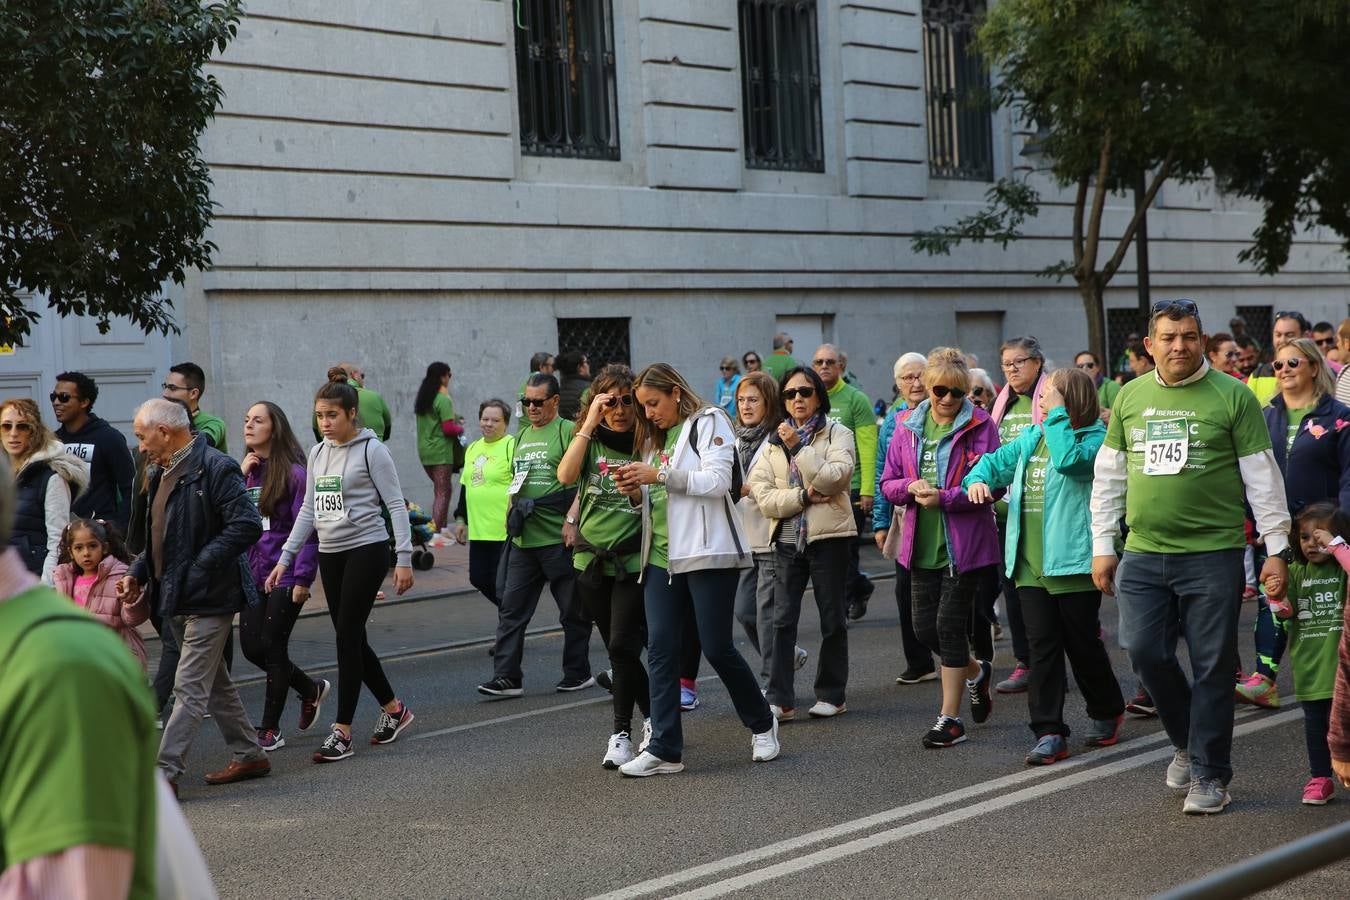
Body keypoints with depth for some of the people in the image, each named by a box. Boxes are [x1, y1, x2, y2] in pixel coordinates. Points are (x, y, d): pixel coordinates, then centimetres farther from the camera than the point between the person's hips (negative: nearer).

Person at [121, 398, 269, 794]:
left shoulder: (215, 468, -16)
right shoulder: (164, 472, 15)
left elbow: (247, 526, -23)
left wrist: (198, 567, -22)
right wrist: (138, 572, 8)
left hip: (208, 598, -10)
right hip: (176, 598, 10)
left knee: (189, 688, -9)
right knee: (214, 684, 16)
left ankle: (166, 773, -11)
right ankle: (249, 756, 26)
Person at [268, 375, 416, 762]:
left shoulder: (371, 451, -9)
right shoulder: (318, 453, 11)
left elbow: (396, 505, -9)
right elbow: (309, 510, 15)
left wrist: (404, 559, -14)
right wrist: (285, 558, 10)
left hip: (366, 550, -7)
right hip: (330, 554, 7)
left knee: (348, 636, -9)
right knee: (351, 638, 9)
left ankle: (342, 731, -5)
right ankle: (393, 708, 26)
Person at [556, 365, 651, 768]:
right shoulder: (590, 442, 7)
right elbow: (566, 476, -14)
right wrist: (590, 423, -14)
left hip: (633, 562, -4)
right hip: (591, 562, 4)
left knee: (622, 647, -13)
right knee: (618, 649, 11)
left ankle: (621, 734, -2)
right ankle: (653, 719, 27)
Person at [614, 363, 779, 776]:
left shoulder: (708, 422, -2)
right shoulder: (654, 437, 20)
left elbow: (718, 481, -14)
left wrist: (660, 475, -17)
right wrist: (635, 491, 2)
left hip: (706, 553, -7)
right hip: (661, 555, 7)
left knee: (717, 647, -4)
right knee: (661, 649, -1)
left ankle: (762, 724, 19)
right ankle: (664, 749, 0)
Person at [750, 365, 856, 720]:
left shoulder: (837, 434, 2)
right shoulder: (773, 442, 11)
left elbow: (835, 477, -16)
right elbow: (763, 496, 0)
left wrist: (798, 447, -17)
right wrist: (804, 496, -14)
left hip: (828, 535, -3)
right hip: (788, 539, 3)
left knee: (832, 618, 6)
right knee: (783, 619, -3)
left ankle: (831, 695, 16)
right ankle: (780, 700, -3)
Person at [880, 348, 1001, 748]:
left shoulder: (980, 425, -6)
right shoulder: (908, 427, 8)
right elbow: (888, 483, 10)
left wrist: (943, 498, -20)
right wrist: (911, 487, -12)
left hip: (965, 544, -5)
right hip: (922, 545, 5)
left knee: (950, 623, -5)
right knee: (925, 627, 8)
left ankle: (950, 718, 6)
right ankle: (976, 673, 38)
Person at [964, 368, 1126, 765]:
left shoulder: (1095, 438, -8)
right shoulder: (1031, 437, 12)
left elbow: (1069, 460, -28)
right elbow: (998, 461, 23)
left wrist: (1057, 414, -21)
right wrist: (979, 478, 1)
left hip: (1073, 563, -6)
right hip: (1031, 564, 6)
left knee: (1083, 644, 7)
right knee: (1042, 646, 3)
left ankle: (1106, 713, 31)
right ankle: (1049, 733, 5)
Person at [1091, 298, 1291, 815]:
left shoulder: (1231, 396, -3)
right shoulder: (1130, 397, 9)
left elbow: (1263, 476, -1)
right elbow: (1108, 476, 14)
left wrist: (1276, 547, -4)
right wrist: (1103, 546, 11)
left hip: (1213, 553, -3)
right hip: (1143, 554, 3)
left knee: (1212, 666, 1)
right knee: (1145, 652, -1)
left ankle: (1209, 775, 12)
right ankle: (1187, 740, 25)